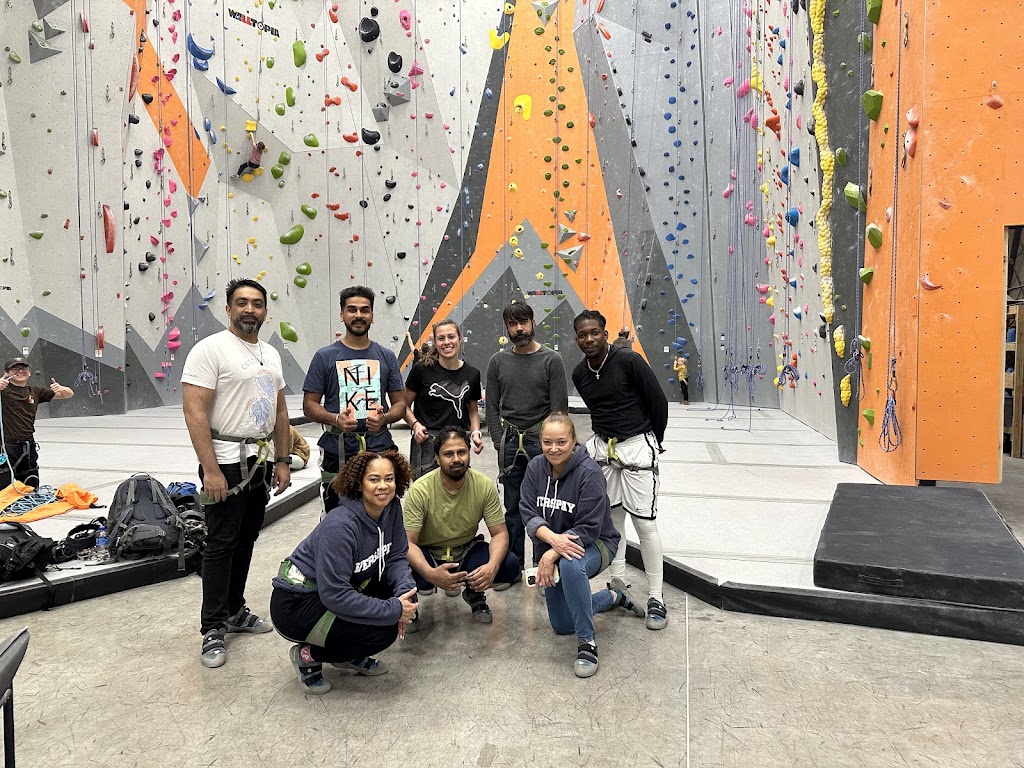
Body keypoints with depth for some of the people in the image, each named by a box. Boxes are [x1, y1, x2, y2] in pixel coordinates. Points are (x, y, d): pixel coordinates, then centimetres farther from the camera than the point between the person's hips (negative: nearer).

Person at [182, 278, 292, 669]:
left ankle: (235, 611, 31)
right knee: (221, 544, -2)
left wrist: (282, 461, 12)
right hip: (226, 462, -7)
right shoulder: (210, 349, -11)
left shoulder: (271, 354, 12)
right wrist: (211, 470, -21)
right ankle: (213, 631, 10)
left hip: (260, 462, 7)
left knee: (245, 540, 16)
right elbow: (195, 412, -17)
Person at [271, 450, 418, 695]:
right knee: (383, 632, -20)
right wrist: (393, 610, -27)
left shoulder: (391, 508, -7)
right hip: (295, 604, -8)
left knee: (406, 593, -6)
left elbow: (396, 557, -1)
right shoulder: (341, 526, -30)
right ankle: (308, 655, 2)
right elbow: (335, 595, -30)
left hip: (337, 591, 8)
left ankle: (350, 656, 11)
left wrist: (403, 591, -22)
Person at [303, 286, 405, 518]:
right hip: (337, 453, -1)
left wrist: (384, 418, -12)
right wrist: (334, 419, -18)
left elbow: (400, 403, 10)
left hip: (381, 449, 2)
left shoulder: (386, 356, 8)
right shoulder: (325, 356, 2)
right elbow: (309, 405, 2)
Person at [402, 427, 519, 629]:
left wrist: (492, 566, -34)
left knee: (510, 565, -23)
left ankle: (474, 593, 11)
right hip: (428, 554, -2)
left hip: (467, 552, 3)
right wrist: (430, 573, -44)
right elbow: (408, 542, -24)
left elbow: (500, 533, -12)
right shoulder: (420, 489, -23)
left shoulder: (484, 485, -15)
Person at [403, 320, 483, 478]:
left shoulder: (472, 374, 7)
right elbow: (405, 406, 4)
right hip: (426, 442, -3)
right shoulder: (422, 369, -3)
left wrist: (476, 432, 3)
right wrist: (415, 424, -13)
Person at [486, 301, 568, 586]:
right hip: (509, 442, 3)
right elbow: (492, 406, 7)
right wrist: (499, 442, -2)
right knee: (513, 507, 10)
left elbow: (559, 408, -4)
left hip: (541, 440, -2)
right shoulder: (498, 362, 7)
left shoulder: (551, 360, -2)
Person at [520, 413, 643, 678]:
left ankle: (587, 642, -24)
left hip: (594, 544, -6)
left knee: (570, 566, -42)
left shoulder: (589, 472, -24)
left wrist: (551, 555, -34)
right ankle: (614, 595, 36)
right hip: (551, 546, 6)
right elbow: (528, 512, -14)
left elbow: (588, 528, -25)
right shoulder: (536, 467, -9)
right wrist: (553, 539, -33)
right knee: (561, 626, 12)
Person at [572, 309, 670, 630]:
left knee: (645, 523, -4)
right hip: (603, 448, 6)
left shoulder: (629, 361, -15)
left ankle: (656, 598, 5)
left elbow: (659, 401, -7)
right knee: (611, 520, 10)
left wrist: (654, 441, 4)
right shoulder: (579, 374, 4)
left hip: (637, 447, -5)